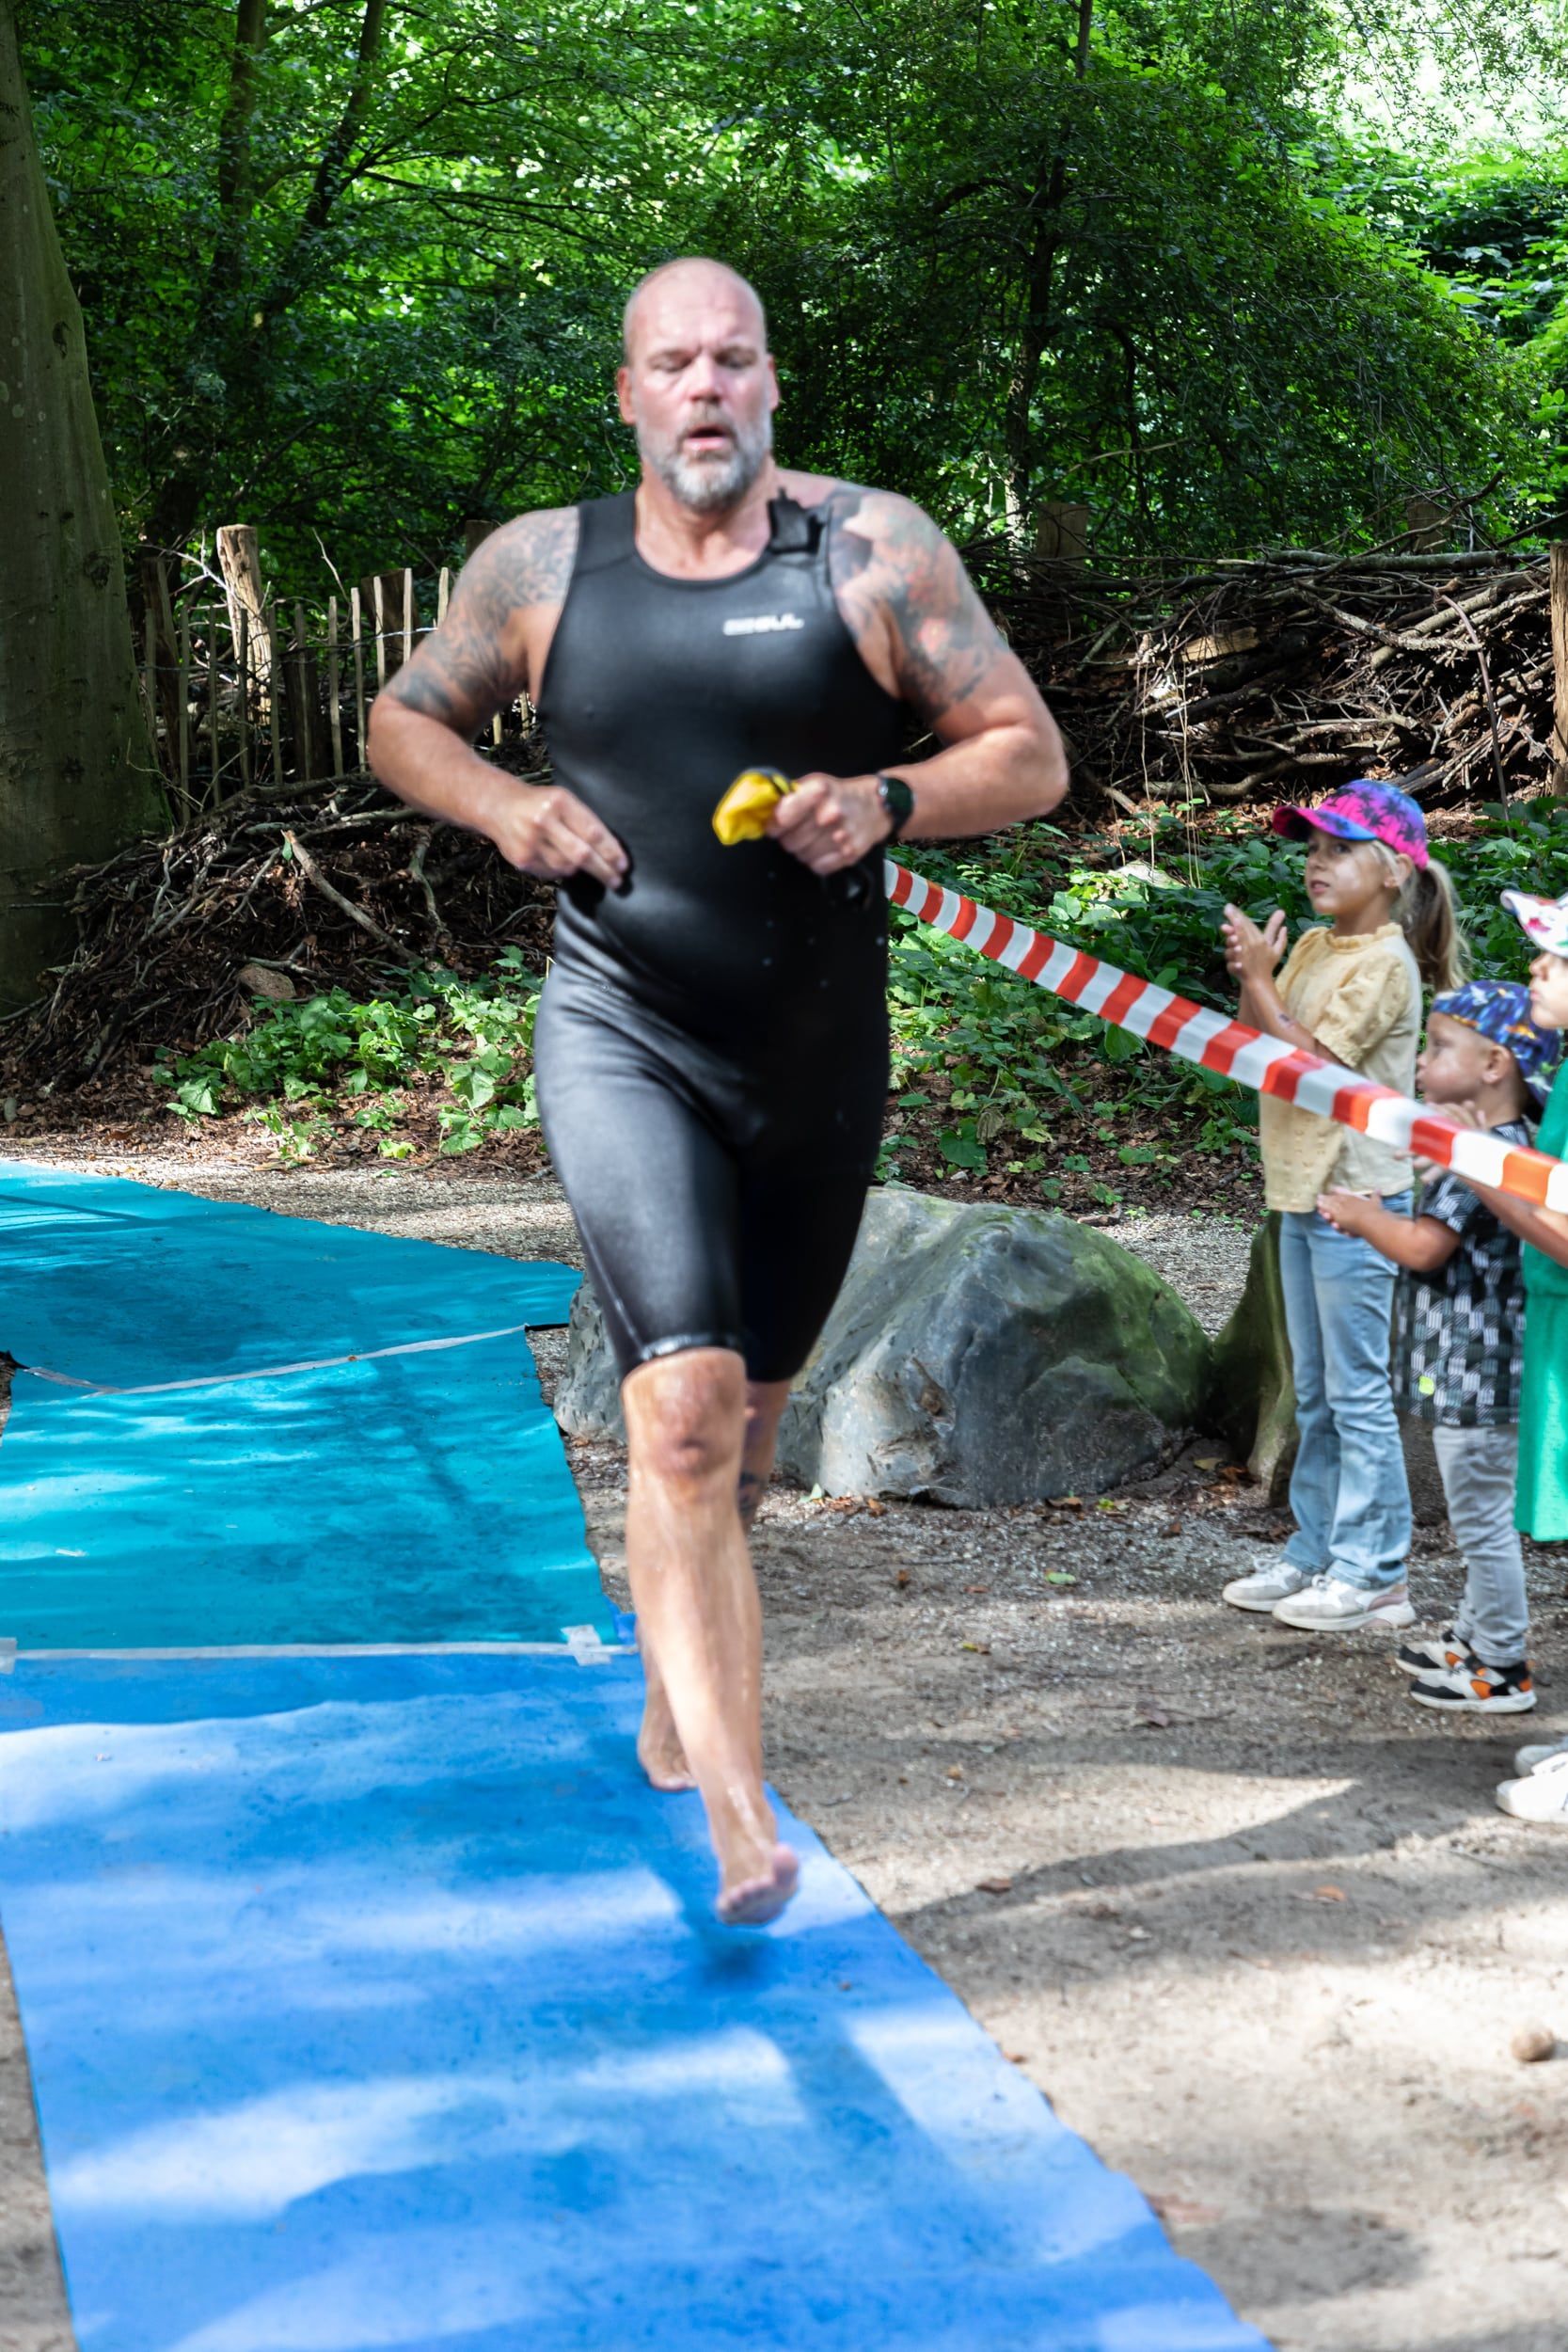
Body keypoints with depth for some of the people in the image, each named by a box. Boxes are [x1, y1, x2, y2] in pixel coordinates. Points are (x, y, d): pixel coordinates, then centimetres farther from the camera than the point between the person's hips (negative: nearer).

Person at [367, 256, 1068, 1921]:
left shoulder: (874, 551, -2)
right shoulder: (539, 566, 1)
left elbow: (1031, 754, -1)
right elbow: (403, 720, 14)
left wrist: (889, 800, -20)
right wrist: (504, 807, -7)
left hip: (817, 1058, 2)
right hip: (621, 1036, -2)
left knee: (747, 1414, 17)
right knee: (683, 1409, -20)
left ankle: (671, 1705, 42)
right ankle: (739, 1818, -20)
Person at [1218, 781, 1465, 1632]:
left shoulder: (1385, 964, -13)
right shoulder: (1310, 947, 11)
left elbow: (1311, 1063, -18)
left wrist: (1257, 978, -17)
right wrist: (1250, 973, -6)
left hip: (1358, 1198, -9)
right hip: (1301, 1190, 9)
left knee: (1357, 1391, -5)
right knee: (1315, 1393, 14)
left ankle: (1375, 1574, 1)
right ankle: (1316, 1553, 23)